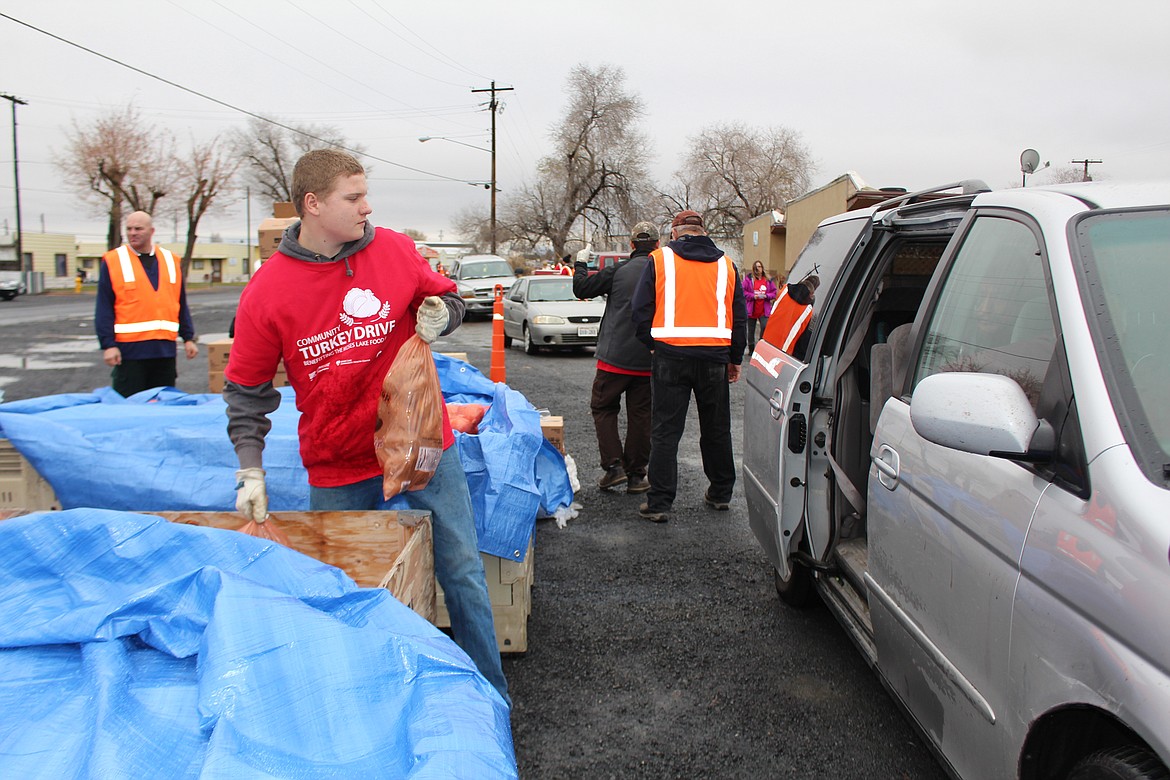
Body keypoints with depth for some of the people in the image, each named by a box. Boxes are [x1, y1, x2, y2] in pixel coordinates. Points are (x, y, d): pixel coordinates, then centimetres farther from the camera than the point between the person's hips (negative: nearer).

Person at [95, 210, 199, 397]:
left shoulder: (171, 261, 11)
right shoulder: (113, 261, 0)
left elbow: (181, 305, 15)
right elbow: (104, 309, -3)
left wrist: (188, 338, 11)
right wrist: (107, 345, -10)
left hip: (165, 349, 3)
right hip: (129, 349, -3)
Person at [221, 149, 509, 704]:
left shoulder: (395, 251, -4)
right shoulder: (267, 291, -8)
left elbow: (444, 297, 14)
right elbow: (246, 391, -2)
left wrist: (440, 313, -10)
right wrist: (250, 472, -9)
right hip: (337, 467, -1)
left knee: (463, 572, 7)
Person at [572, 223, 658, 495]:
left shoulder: (617, 271, -5)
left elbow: (581, 289, 3)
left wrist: (581, 263, 18)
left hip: (614, 357, -2)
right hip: (649, 361, 2)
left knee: (603, 408, 13)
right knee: (641, 416, 10)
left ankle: (613, 466, 3)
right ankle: (636, 475, 14)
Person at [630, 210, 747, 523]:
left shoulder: (660, 259, 1)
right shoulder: (725, 264, 11)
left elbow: (641, 310, -1)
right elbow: (739, 316, 14)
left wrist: (652, 343, 14)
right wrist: (735, 359, 22)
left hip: (671, 355, -3)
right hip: (715, 356, 3)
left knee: (665, 431, 1)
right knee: (716, 429, 16)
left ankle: (659, 503, 0)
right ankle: (721, 494, 27)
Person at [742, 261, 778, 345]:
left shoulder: (768, 280, 7)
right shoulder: (749, 279, 0)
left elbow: (774, 293, 10)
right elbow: (744, 292, -4)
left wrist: (766, 296, -9)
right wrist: (753, 296, -16)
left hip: (764, 310, 1)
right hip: (752, 310, -1)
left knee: (765, 327, -16)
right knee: (751, 330, 8)